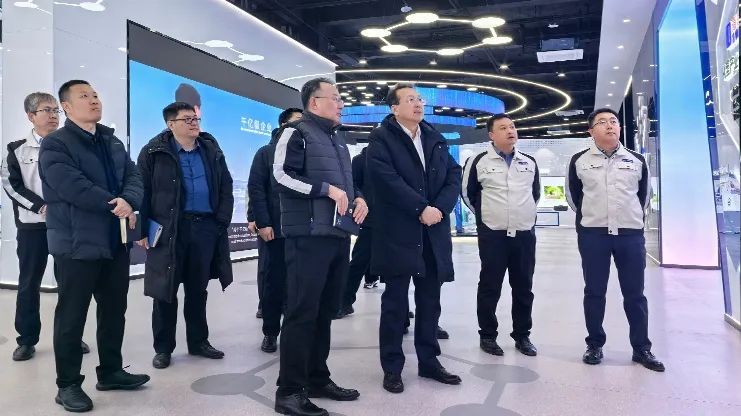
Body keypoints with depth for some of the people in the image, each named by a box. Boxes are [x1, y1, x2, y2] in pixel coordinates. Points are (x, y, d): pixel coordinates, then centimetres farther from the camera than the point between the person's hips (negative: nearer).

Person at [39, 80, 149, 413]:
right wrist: (114, 205, -17)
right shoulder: (55, 144, -7)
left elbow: (134, 177, 3)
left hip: (116, 242, 7)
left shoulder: (113, 143, 15)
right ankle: (68, 384, 16)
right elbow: (72, 187, -22)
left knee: (114, 310, 15)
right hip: (77, 243, -7)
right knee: (72, 316, 3)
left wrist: (128, 201, -18)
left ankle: (111, 371, 29)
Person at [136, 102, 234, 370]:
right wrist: (143, 229, -9)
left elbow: (225, 187, 12)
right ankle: (163, 348, 17)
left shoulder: (211, 150, 10)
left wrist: (222, 219, 3)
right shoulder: (155, 152, -3)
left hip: (206, 226, 4)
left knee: (198, 289, 13)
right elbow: (142, 190, -4)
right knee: (166, 290, 4)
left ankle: (198, 342, 26)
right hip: (169, 229, -3)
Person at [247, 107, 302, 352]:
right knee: (272, 282, 4)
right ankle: (270, 332, 15)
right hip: (273, 229, -2)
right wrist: (262, 223, -13)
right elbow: (255, 188, -3)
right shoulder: (266, 153, 6)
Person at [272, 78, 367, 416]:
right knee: (301, 313, -6)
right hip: (309, 236, -8)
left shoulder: (338, 141, 22)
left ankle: (317, 379, 24)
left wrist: (359, 198, 8)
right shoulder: (296, 133, -4)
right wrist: (327, 189, -17)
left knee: (325, 312, 13)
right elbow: (282, 175, -15)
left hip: (339, 236, 9)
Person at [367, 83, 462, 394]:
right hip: (397, 233, -5)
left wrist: (439, 208, -10)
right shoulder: (381, 138, -3)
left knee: (430, 302, 13)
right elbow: (387, 180, -16)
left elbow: (454, 176, 7)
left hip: (434, 233, 6)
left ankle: (429, 361, 26)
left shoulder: (436, 138, 15)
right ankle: (392, 367, 15)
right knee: (395, 303, 3)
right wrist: (422, 209, -17)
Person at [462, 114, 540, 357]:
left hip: (525, 234, 4)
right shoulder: (479, 162, -3)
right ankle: (487, 335, 15)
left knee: (523, 288, 9)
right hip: (492, 235, -4)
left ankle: (522, 335, 22)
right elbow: (468, 193, 7)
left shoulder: (529, 162, 10)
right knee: (489, 287, 3)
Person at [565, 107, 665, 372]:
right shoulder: (579, 161, 2)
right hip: (593, 235, -1)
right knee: (594, 292, 5)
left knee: (635, 294, 6)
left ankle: (641, 348, 18)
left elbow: (645, 194, 19)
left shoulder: (636, 161, 7)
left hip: (631, 234, 1)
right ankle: (594, 345, 17)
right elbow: (572, 194, 14)